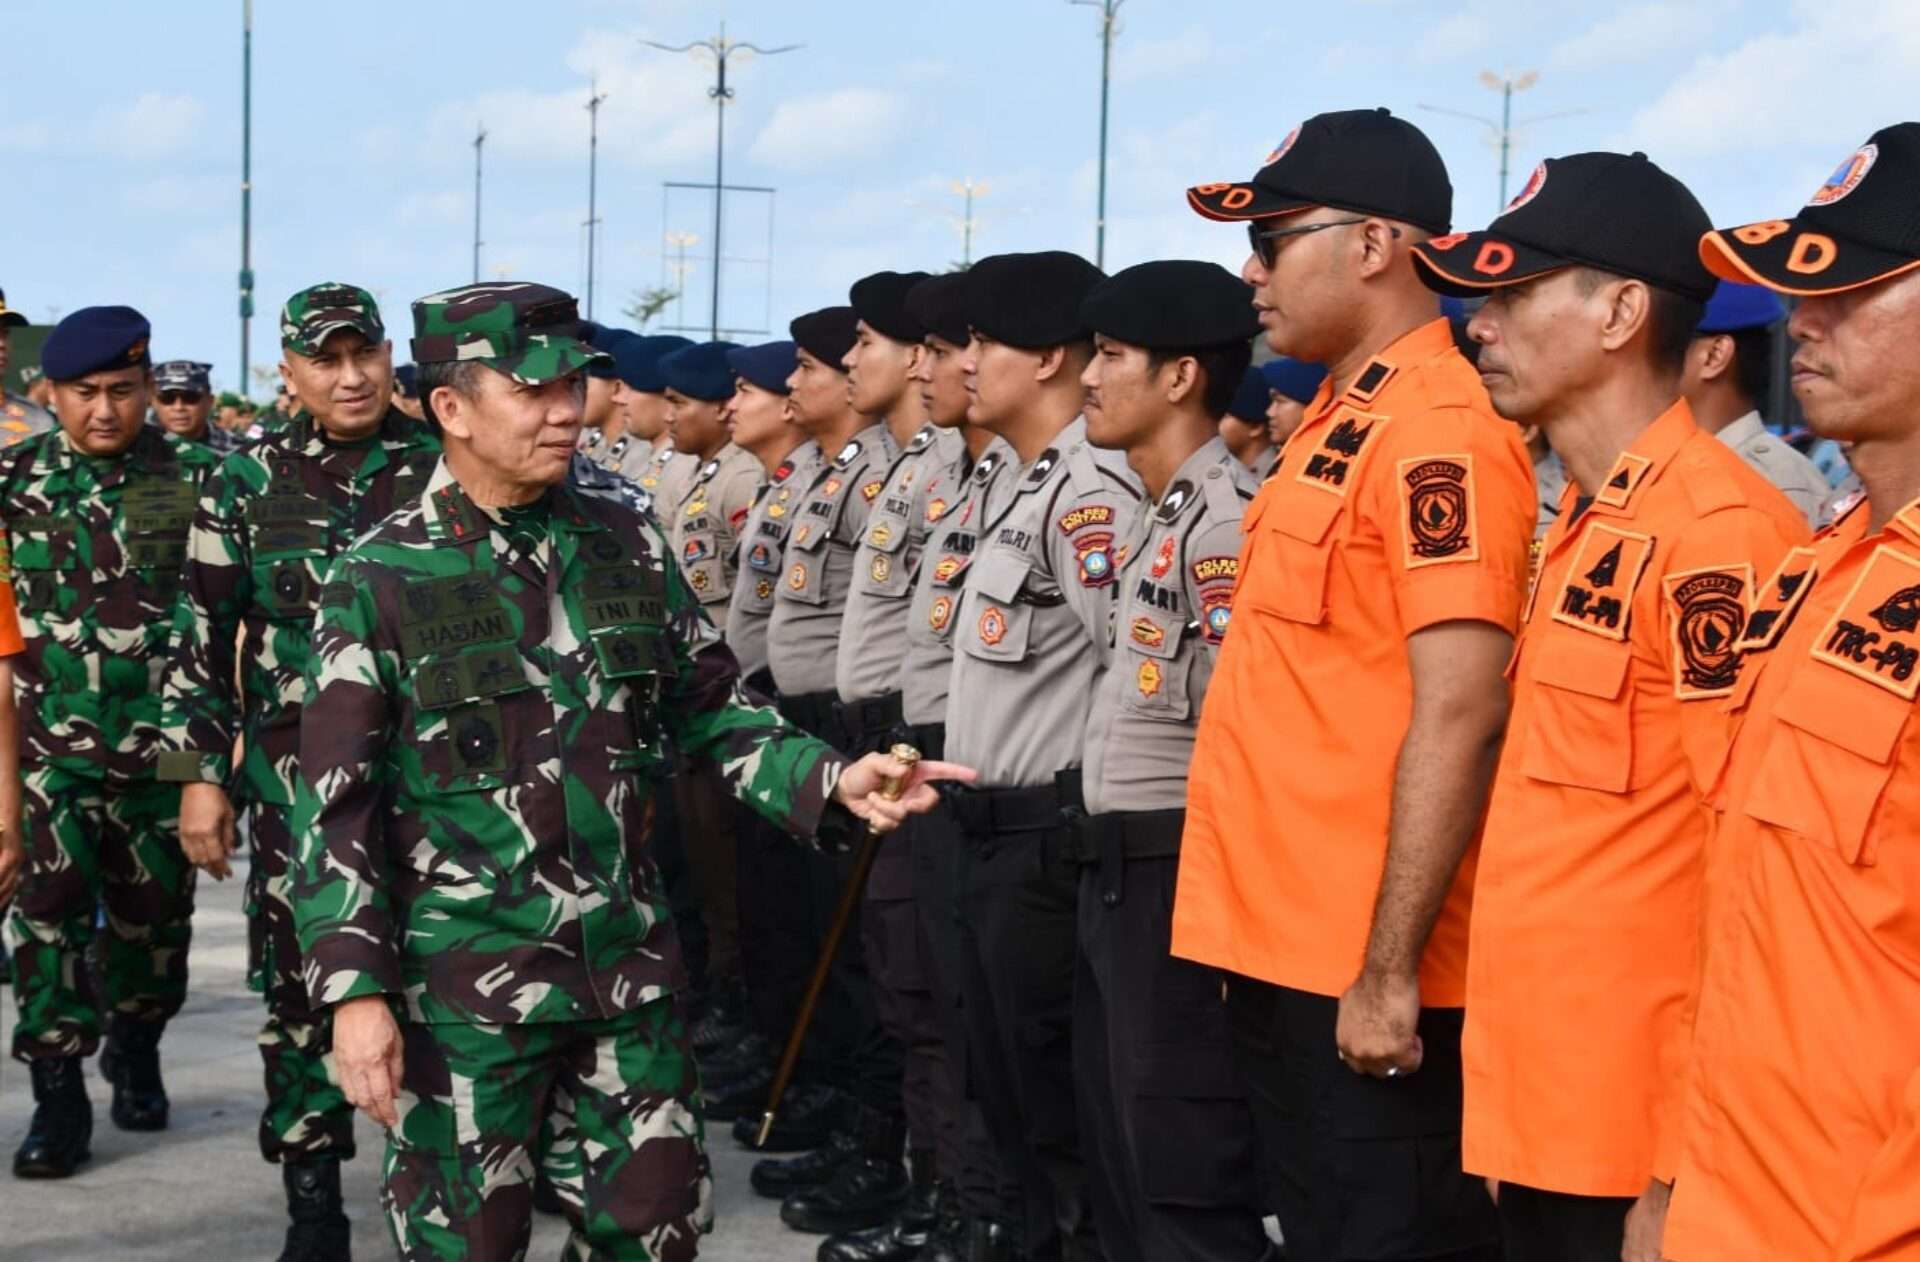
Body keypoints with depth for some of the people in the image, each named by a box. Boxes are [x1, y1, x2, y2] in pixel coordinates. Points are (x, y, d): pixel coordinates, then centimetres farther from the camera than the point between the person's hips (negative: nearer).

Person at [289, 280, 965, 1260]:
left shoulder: (629, 544, 4)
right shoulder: (381, 579, -8)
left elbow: (710, 707, 11)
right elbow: (336, 805, -8)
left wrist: (828, 780, -7)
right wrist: (356, 990, -14)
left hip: (628, 965, 4)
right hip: (467, 985, -4)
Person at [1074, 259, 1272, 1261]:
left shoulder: (1227, 517, -16)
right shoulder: (1155, 518, 16)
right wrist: (1108, 866, 20)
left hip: (1176, 873, -10)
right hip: (1114, 869, 10)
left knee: (1184, 1172, -5)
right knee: (1116, 1147, 17)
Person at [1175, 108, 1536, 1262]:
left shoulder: (1440, 431, -16)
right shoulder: (1339, 420, 13)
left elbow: (1459, 714, -22)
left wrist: (1389, 968, -22)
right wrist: (1300, 950, 17)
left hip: (1363, 966, -9)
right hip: (1282, 942, 9)